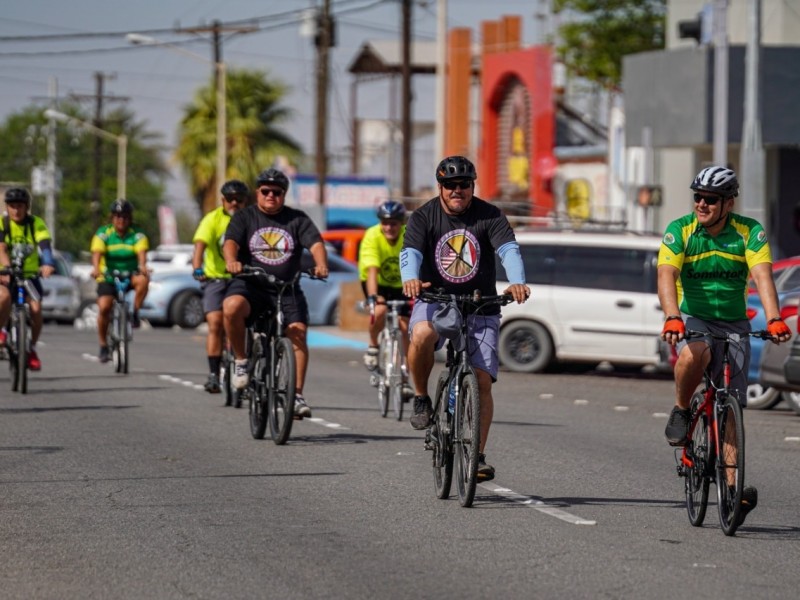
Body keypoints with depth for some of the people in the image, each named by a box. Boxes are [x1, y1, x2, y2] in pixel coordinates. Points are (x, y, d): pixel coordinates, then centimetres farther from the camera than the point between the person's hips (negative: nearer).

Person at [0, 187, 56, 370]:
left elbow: (45, 245, -23)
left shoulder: (36, 223, -8)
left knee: (36, 308, -20)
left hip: (30, 274, 1)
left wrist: (48, 264, -44)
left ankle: (31, 349, 3)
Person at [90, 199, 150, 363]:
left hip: (130, 274, 0)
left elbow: (141, 252, -22)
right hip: (108, 276, 0)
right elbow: (97, 253, -21)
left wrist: (143, 266, -43)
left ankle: (135, 313, -14)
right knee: (104, 307, -19)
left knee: (143, 280, -33)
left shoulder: (137, 234, -5)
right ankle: (103, 347, -4)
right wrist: (96, 268, -42)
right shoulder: (103, 233, -7)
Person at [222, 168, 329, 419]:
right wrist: (231, 261, -33)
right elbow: (231, 241, -10)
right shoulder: (244, 217, 6)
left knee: (298, 333, -17)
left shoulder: (297, 219, 8)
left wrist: (321, 265, -28)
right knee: (231, 307, -33)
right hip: (250, 285, -1)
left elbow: (315, 243, -6)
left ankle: (297, 395, -10)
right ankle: (241, 361, -12)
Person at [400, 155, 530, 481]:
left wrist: (517, 283, -41)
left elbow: (509, 250, -20)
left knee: (482, 381, -8)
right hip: (435, 299, -1)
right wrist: (411, 279, -44)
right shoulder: (424, 216, -5)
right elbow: (410, 253, -20)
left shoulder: (489, 216, -5)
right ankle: (421, 398, -9)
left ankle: (478, 455, 2)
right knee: (422, 334, -35)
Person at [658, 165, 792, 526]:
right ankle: (680, 411, -9)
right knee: (695, 354, -37)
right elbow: (666, 276, -23)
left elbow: (762, 276, -21)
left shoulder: (749, 232, -8)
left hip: (733, 324, 1)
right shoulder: (679, 231, -10)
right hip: (692, 318, -1)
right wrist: (672, 318, -42)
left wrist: (774, 319, -38)